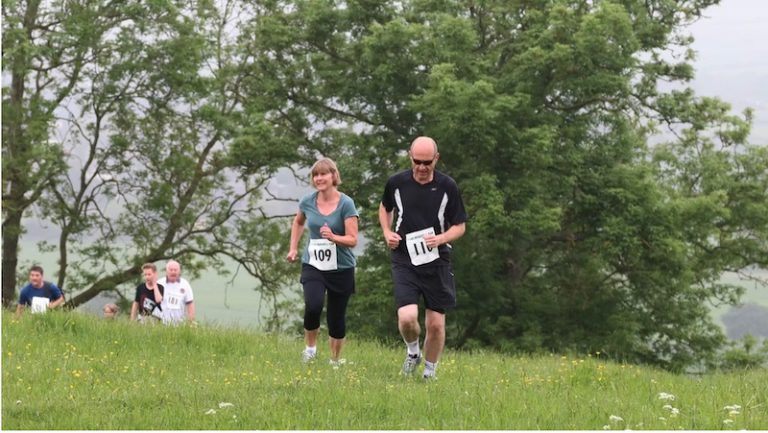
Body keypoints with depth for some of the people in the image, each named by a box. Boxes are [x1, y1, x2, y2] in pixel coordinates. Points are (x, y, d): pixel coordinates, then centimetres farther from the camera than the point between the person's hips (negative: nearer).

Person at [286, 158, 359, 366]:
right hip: (313, 265, 1)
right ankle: (310, 347, 0)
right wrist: (293, 248, 16)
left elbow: (352, 240, -14)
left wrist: (334, 237, -31)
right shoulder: (308, 201, 0)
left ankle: (335, 360, 26)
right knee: (313, 306, -24)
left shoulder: (345, 203, -11)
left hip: (341, 269, -1)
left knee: (336, 318, 5)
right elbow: (298, 222, 23)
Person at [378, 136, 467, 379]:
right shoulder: (396, 183, -1)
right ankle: (413, 351, 15)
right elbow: (385, 207, 20)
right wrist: (387, 232, 3)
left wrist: (441, 239, -16)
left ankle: (429, 373, 23)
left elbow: (460, 226, 3)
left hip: (437, 261, 0)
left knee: (436, 324, 3)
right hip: (404, 261, 0)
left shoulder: (448, 187, -5)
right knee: (407, 317, -17)